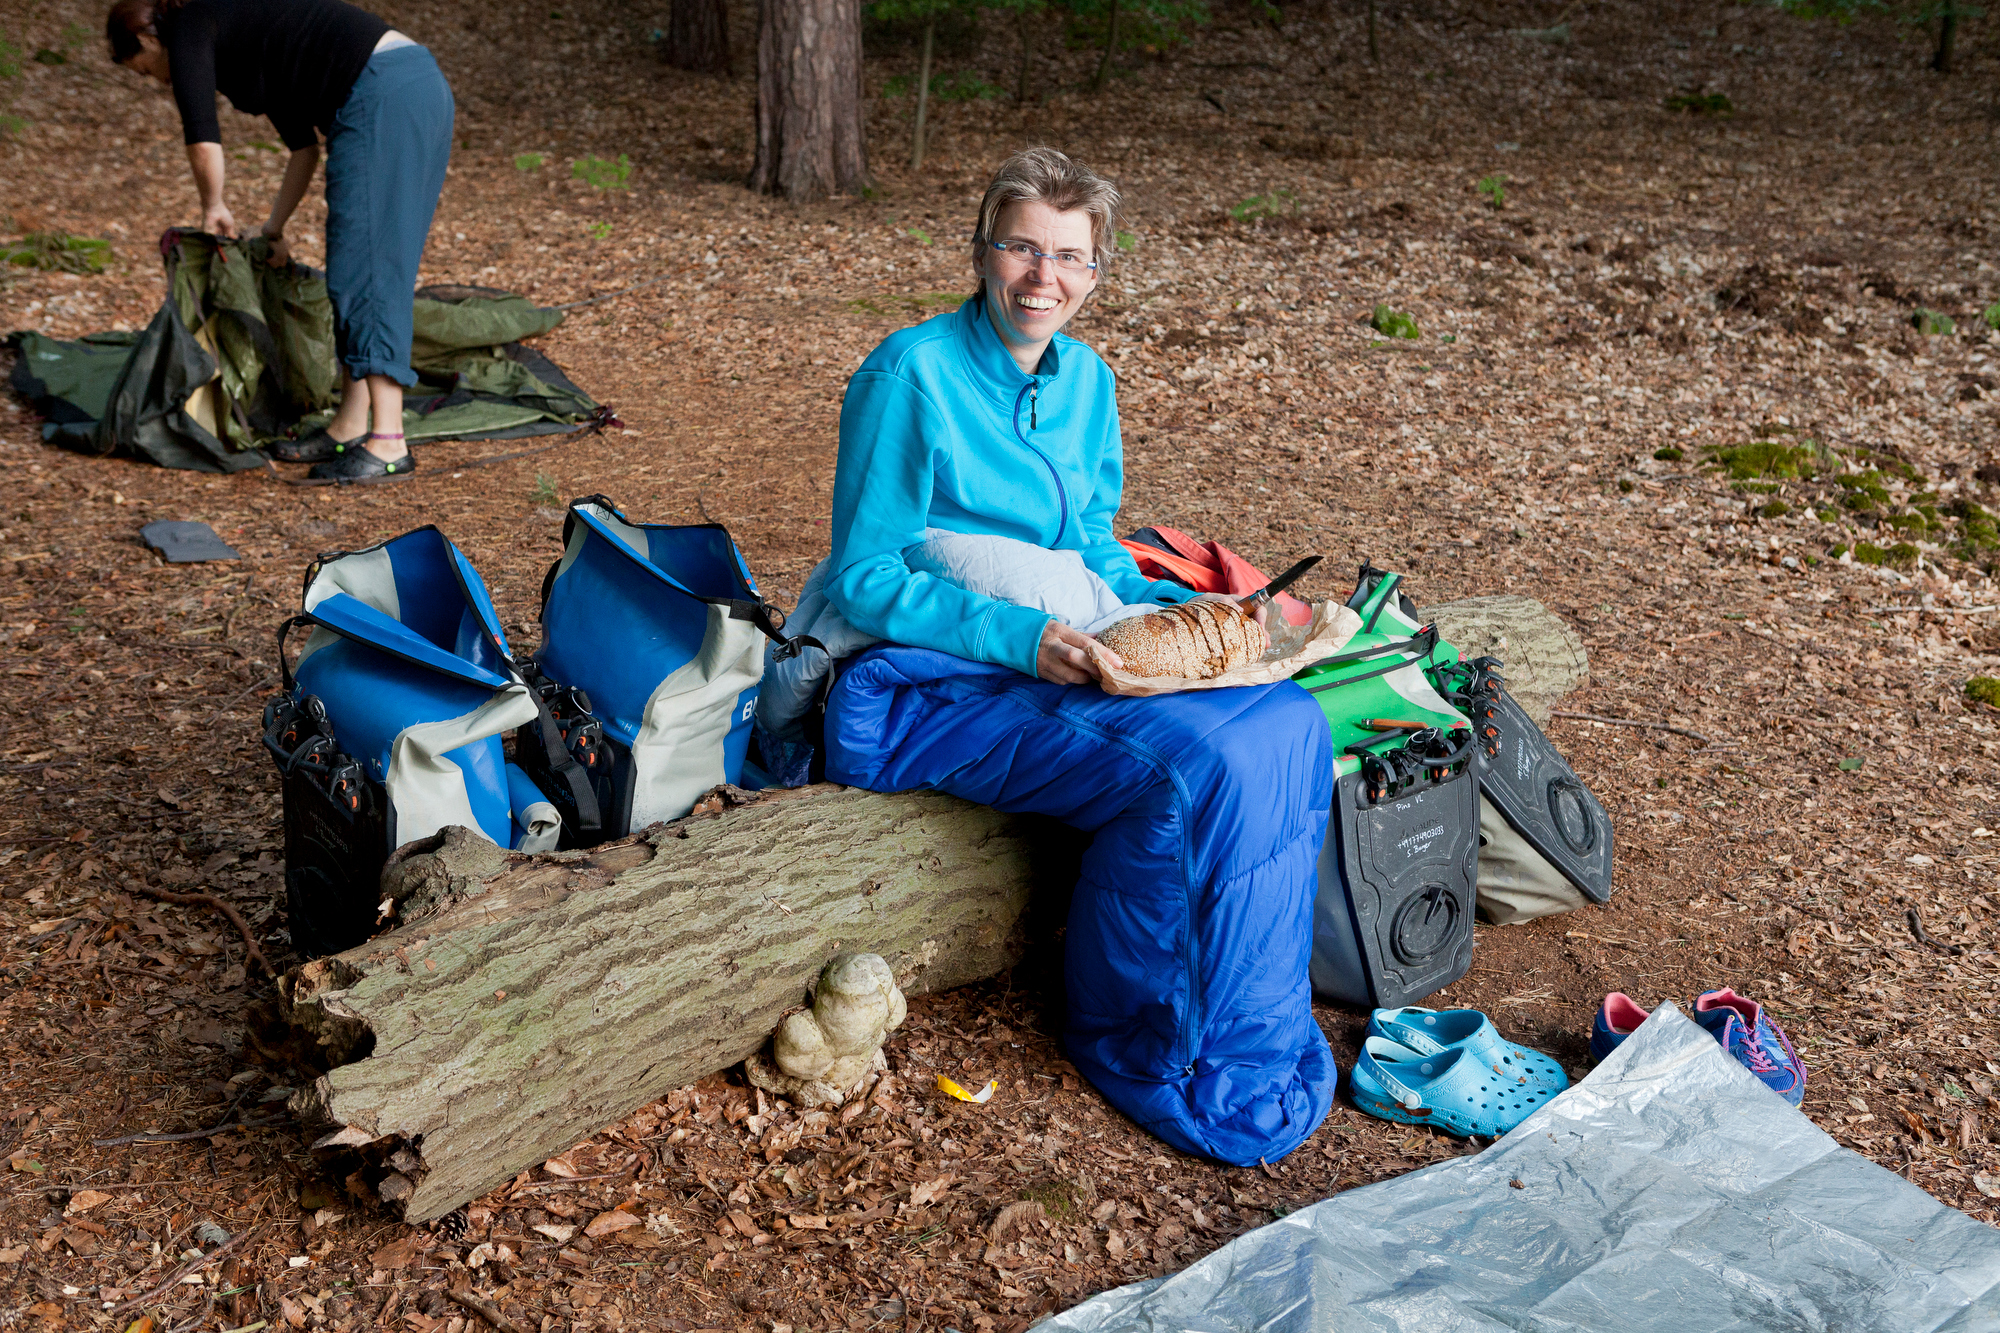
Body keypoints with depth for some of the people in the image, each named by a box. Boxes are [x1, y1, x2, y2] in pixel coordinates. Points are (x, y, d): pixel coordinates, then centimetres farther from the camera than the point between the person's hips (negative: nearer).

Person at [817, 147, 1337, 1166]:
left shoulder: (1083, 380, 9)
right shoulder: (912, 375, -13)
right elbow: (863, 580, -14)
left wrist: (1182, 610, -1)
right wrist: (1018, 636, -24)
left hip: (1055, 658, 7)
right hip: (927, 686, -7)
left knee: (1286, 725, -14)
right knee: (1196, 763, -26)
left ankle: (1259, 1027, -1)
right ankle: (1149, 1048, -4)